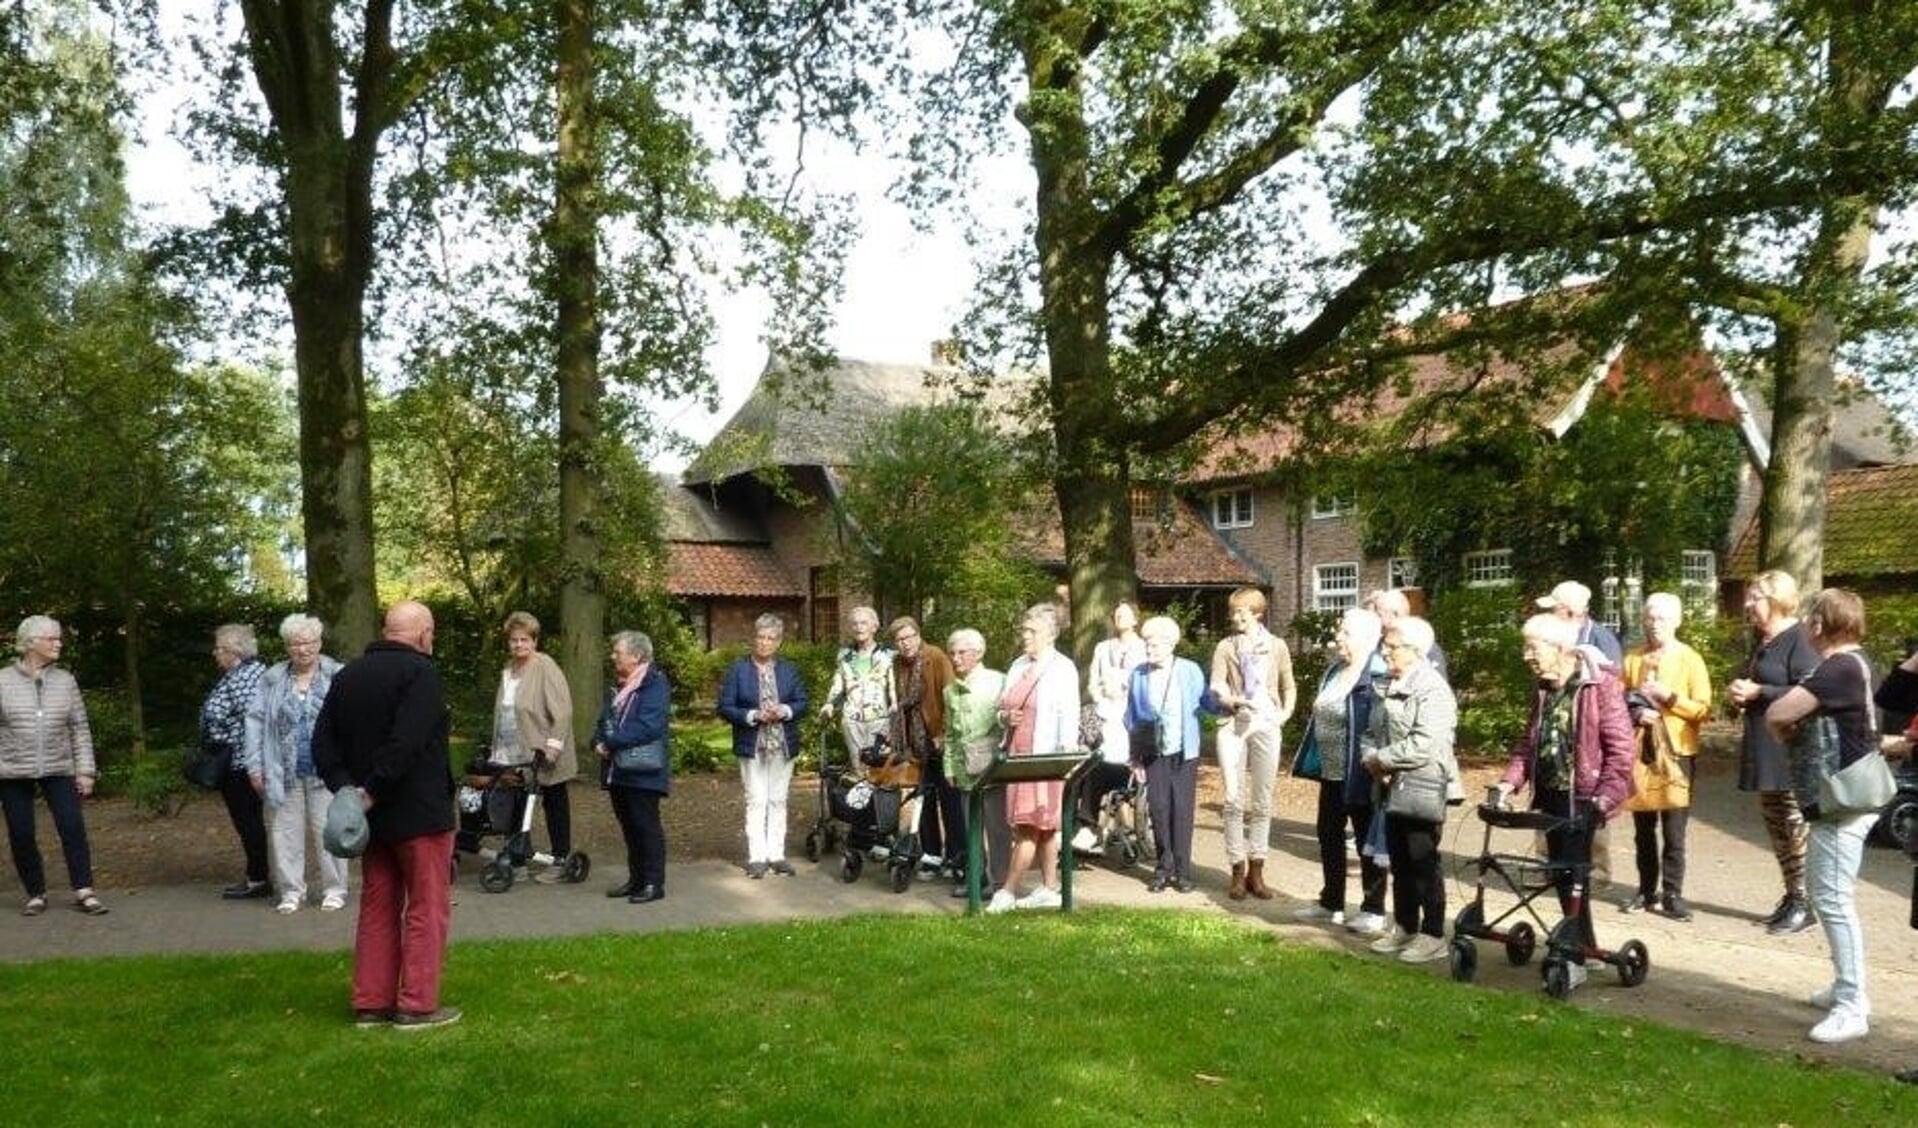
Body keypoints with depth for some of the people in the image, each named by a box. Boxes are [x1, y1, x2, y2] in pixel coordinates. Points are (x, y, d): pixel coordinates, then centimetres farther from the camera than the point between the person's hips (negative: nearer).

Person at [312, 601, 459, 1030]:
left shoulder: (348, 675, 11)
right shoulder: (420, 671, -14)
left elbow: (323, 741, 8)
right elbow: (407, 743, -25)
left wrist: (346, 788, -2)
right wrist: (374, 791, -18)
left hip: (374, 815, 7)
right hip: (420, 813, -7)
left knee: (378, 909, 15)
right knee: (427, 909, 2)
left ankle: (370, 1003, 18)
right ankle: (417, 1004, 4)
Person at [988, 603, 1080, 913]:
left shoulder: (1063, 669, -6)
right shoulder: (1018, 666, 13)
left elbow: (1069, 717, -11)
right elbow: (1002, 707, 19)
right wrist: (1005, 716, -4)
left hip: (1046, 759, -7)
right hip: (1018, 757, 7)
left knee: (1029, 827, -4)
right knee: (1043, 829, 12)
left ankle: (1007, 893, 0)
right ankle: (1049, 889, 19)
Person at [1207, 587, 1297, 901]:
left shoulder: (1276, 646, 10)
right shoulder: (1225, 646, 7)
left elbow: (1289, 686, 17)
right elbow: (1216, 684, -4)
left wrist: (1286, 713, 1)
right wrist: (1232, 699, -23)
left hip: (1265, 725, 1)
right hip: (1233, 725, -1)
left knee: (1262, 801, 3)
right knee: (1234, 800, -3)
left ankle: (1256, 870, 11)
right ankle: (1238, 871, 4)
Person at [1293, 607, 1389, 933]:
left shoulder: (1377, 675, -18)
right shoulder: (1335, 670, 10)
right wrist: (1314, 762, 18)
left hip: (1358, 774, -9)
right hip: (1331, 772, 9)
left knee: (1367, 840, 4)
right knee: (1328, 835, 16)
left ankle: (1374, 910, 16)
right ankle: (1331, 902, 29)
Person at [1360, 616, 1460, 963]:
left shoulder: (1433, 690, -15)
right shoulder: (1389, 688, 14)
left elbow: (1423, 745, -25)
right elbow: (1372, 732, 19)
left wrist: (1381, 758, -14)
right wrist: (1371, 758, -2)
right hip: (1393, 789, 9)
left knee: (1423, 864, -2)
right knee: (1399, 864, 16)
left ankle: (1433, 936, 8)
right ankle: (1404, 928, 27)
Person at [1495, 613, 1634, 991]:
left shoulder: (1599, 685, -13)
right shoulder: (1544, 690, 10)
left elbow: (1620, 746, -15)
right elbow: (1528, 742, 15)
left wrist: (1608, 795, -22)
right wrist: (1510, 780, 1)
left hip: (1582, 796, -7)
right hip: (1549, 794, 7)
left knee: (1571, 872, -10)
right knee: (1560, 871, 11)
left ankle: (1577, 956, -2)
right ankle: (1583, 945, 26)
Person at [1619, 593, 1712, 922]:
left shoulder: (1690, 660, -1)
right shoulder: (1633, 658, 9)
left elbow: (1704, 710, -5)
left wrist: (1670, 697, -17)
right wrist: (1635, 713, -8)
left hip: (1675, 753, -3)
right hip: (1639, 751, 3)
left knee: (1674, 830, -2)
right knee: (1643, 828, 8)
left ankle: (1672, 894, 6)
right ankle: (1647, 890, 18)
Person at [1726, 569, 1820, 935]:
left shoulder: (1798, 639, -12)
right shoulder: (1761, 640, 16)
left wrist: (1758, 692, -19)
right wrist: (1740, 692, 7)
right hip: (1763, 747, 9)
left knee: (1796, 825, -3)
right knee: (1774, 823, 14)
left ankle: (1804, 902, 5)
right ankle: (1790, 895, 23)